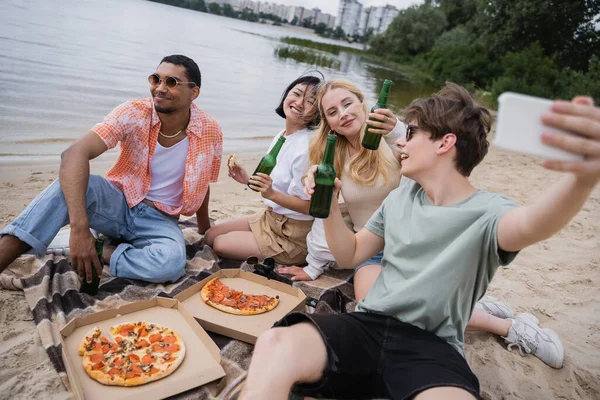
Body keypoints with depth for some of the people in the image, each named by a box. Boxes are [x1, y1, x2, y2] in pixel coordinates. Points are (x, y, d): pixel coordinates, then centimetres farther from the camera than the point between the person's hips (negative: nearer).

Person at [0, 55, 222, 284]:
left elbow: (201, 186, 6)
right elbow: (74, 154, -30)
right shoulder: (134, 113, -16)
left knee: (172, 262, -35)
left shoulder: (210, 132, -12)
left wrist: (205, 229, 18)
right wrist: (79, 227, -43)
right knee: (72, 185, -33)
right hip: (118, 202, 0)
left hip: (160, 221, 0)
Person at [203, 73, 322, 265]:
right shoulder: (281, 136, 1)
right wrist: (249, 180, 1)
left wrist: (271, 194, -35)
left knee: (220, 244, -8)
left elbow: (309, 206, -23)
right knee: (209, 236, 11)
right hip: (270, 217, 9)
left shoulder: (309, 146, -25)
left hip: (293, 236, -9)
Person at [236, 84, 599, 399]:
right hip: (368, 326, 4)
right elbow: (349, 256, 18)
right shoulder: (401, 196, 13)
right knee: (275, 345, -27)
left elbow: (530, 226, -29)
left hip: (430, 348, -3)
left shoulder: (485, 213, -4)